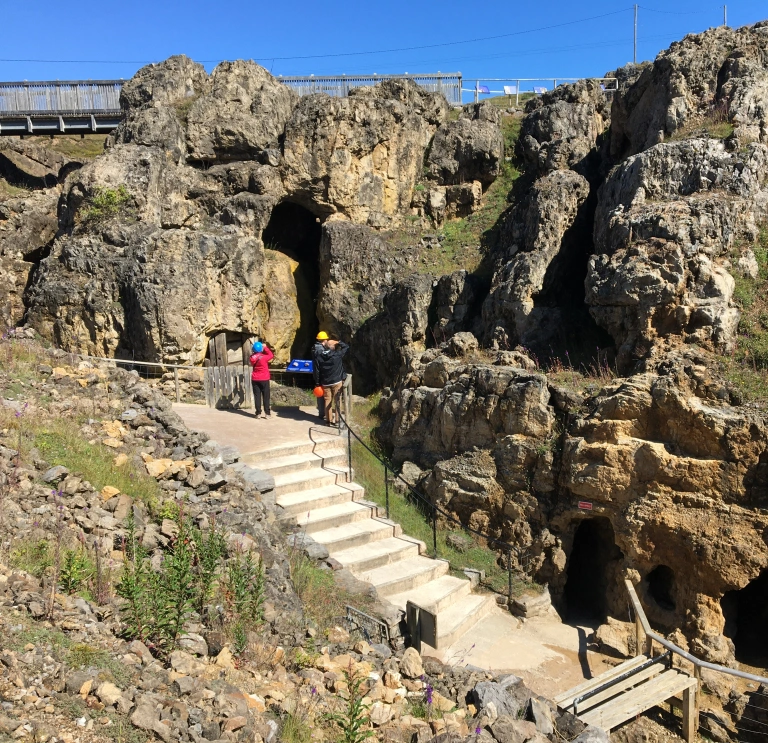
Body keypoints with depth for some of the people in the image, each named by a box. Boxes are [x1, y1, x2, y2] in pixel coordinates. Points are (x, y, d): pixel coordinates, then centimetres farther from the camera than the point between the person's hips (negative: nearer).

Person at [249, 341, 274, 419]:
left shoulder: (252, 357, -4)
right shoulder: (264, 357, -17)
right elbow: (271, 355, -1)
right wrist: (265, 347, 2)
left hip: (255, 380, 4)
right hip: (264, 379, -4)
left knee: (257, 396, 6)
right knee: (266, 396, 3)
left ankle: (258, 413, 6)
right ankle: (267, 413, 4)